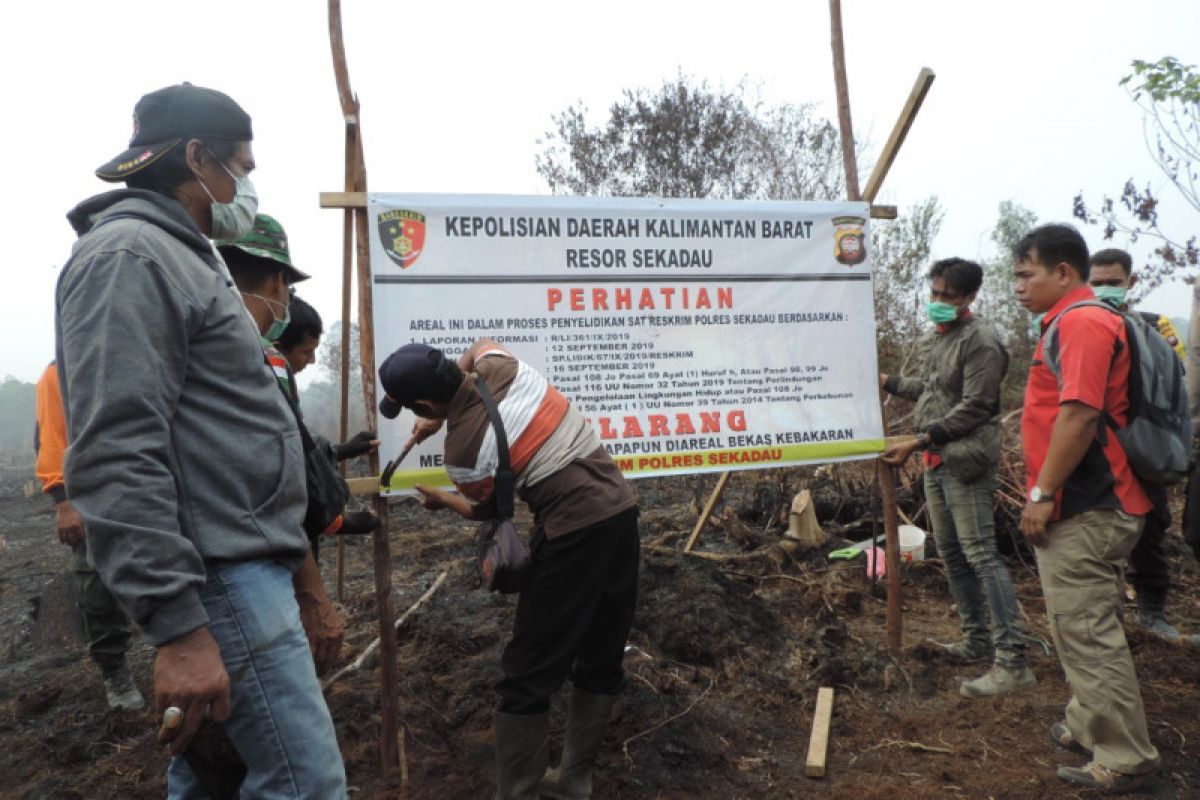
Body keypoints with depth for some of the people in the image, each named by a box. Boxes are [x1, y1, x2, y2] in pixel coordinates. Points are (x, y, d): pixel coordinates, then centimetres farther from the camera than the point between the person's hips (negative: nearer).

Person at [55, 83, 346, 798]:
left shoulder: (182, 258, 20)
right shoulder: (128, 256, -12)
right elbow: (114, 458, -22)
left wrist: (288, 546, 23)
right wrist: (176, 629, -24)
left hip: (245, 566, 10)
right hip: (222, 582, -10)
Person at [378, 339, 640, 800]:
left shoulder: (462, 450, -13)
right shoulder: (502, 366, 2)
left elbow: (488, 510, 9)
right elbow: (481, 344, 30)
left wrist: (443, 501, 28)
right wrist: (441, 416, 30)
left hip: (575, 533, -8)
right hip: (621, 510, 8)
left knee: (528, 674, 4)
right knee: (601, 658, 17)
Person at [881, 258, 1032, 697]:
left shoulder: (980, 341, -13)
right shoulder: (934, 338, 16)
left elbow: (974, 408, -18)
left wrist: (920, 440, -21)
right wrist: (888, 382, 24)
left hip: (965, 461, -10)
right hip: (936, 461, 10)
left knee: (981, 555, -11)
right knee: (951, 555, 15)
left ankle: (1012, 661, -7)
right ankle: (977, 640, 28)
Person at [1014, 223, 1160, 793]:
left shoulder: (1082, 321, -15)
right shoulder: (1070, 322, 18)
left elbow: (1080, 414, -25)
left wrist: (1043, 494, -21)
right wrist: (1045, 491, 22)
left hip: (1084, 511, -11)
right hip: (1080, 508, 11)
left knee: (1087, 631, -3)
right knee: (1080, 626, 19)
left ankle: (1124, 757, 8)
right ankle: (1088, 726, 33)